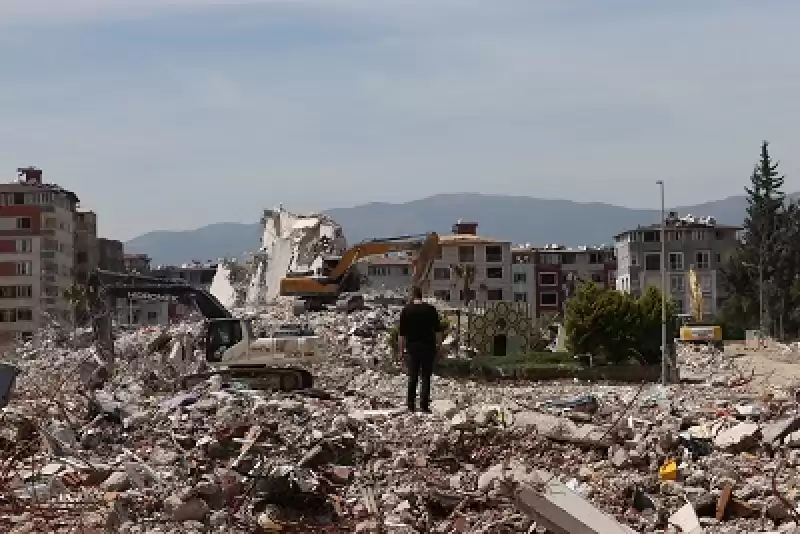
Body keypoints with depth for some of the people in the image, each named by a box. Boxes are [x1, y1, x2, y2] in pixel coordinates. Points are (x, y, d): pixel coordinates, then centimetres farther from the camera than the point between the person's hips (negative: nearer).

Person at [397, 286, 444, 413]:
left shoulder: (406, 310, -2)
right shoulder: (430, 309, -1)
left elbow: (401, 333, -2)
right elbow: (438, 330, -1)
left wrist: (401, 350, 3)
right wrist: (439, 345, 7)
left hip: (412, 347, 0)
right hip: (428, 346, 0)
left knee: (412, 377, 10)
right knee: (426, 377, 3)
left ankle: (411, 405, 9)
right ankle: (424, 405, -2)